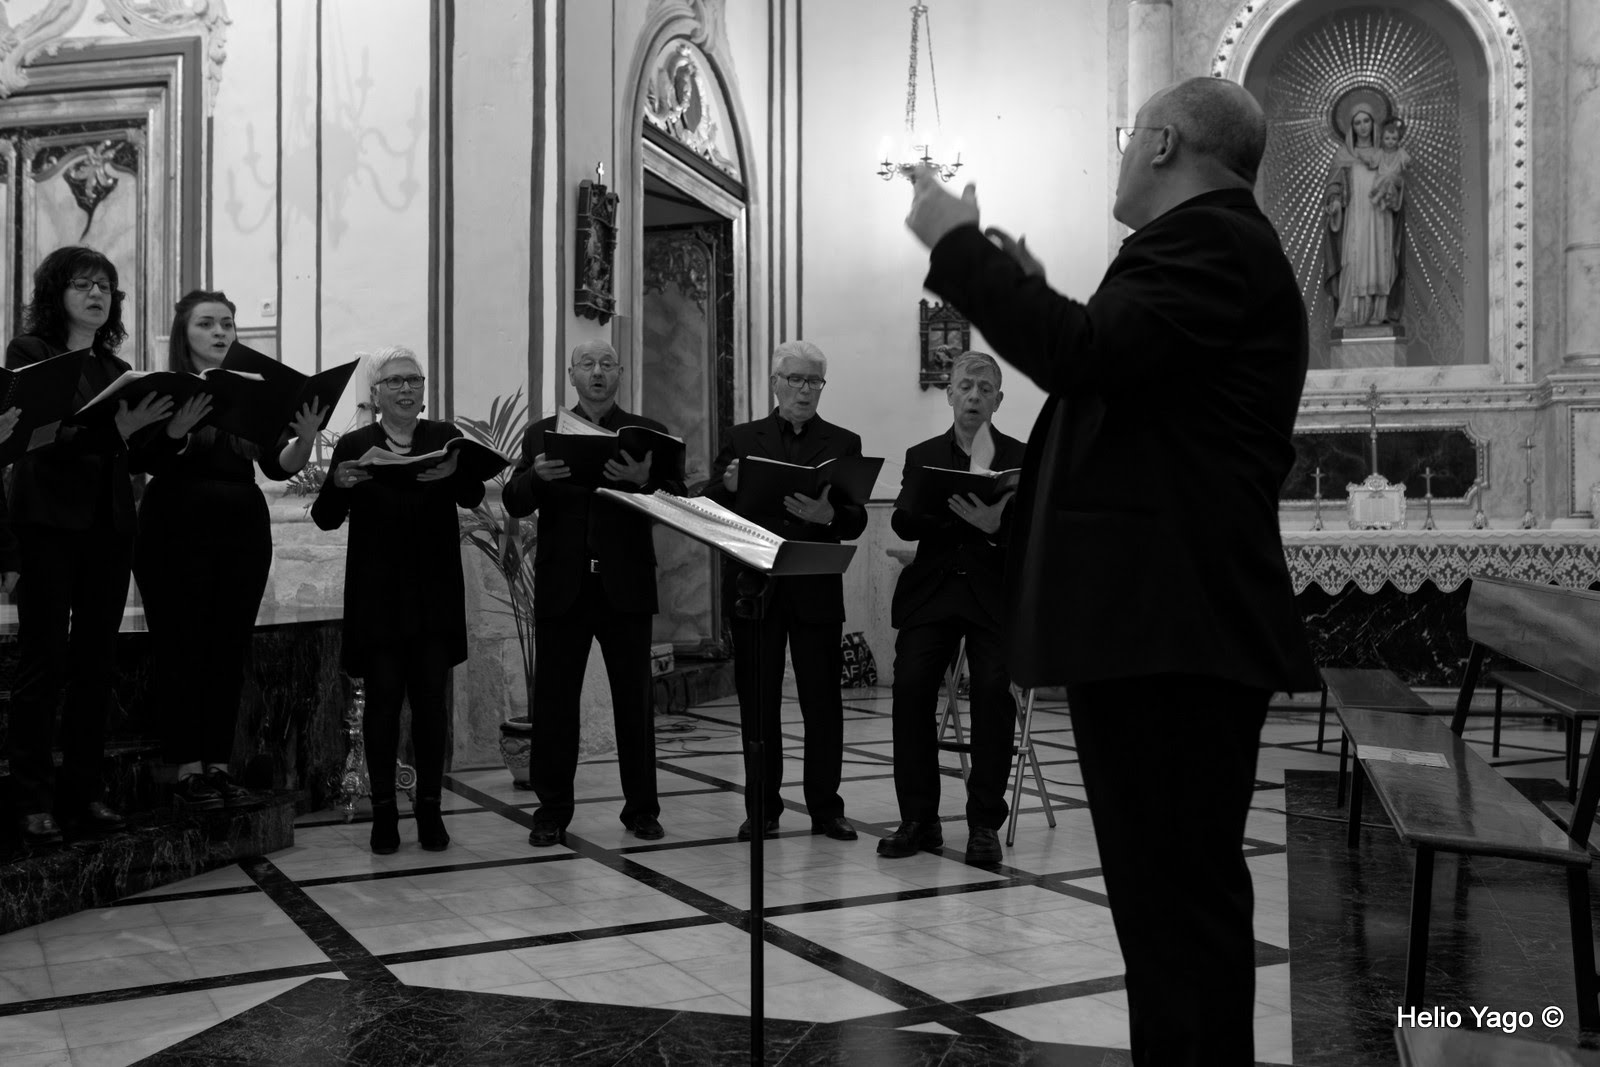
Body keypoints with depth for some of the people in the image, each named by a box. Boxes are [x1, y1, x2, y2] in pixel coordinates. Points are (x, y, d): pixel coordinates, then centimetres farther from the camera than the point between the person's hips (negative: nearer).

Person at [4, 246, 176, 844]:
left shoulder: (116, 369, 16)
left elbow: (136, 453, 12)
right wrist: (114, 429, -26)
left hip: (109, 525, 5)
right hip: (50, 521, -5)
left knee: (97, 660, 6)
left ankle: (84, 789, 12)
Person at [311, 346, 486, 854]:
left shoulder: (445, 438, 7)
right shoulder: (354, 445, 4)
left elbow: (474, 496, -8)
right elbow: (325, 519, -2)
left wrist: (453, 472, -30)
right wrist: (338, 484, -24)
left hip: (435, 595, 1)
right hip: (377, 597, -1)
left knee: (430, 699, 3)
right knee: (383, 699, 1)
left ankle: (430, 807, 12)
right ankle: (383, 810, 9)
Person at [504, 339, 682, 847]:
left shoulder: (647, 433, 8)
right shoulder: (542, 434, 10)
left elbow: (677, 500, -3)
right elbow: (514, 503, 0)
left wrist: (644, 481, -24)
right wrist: (537, 476, -22)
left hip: (626, 586, 0)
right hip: (561, 587, 1)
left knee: (635, 701, 5)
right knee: (554, 703, 3)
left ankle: (642, 809, 15)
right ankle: (552, 812, 13)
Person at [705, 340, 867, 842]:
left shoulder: (843, 443, 7)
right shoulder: (742, 438, 10)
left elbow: (857, 521, -1)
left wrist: (828, 515, -23)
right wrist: (728, 486, -18)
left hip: (816, 589, -1)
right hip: (754, 587, 1)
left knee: (822, 700, 2)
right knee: (757, 701, 5)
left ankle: (826, 808, 12)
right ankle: (763, 809, 14)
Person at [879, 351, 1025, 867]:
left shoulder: (1021, 459, 10)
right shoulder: (922, 456, 16)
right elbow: (903, 524, 3)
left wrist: (994, 526, -22)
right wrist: (951, 505, -16)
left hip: (995, 592, -2)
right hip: (931, 592, 2)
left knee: (993, 689, -20)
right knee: (911, 686, -15)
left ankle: (984, 824, -9)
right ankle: (919, 819, -4)